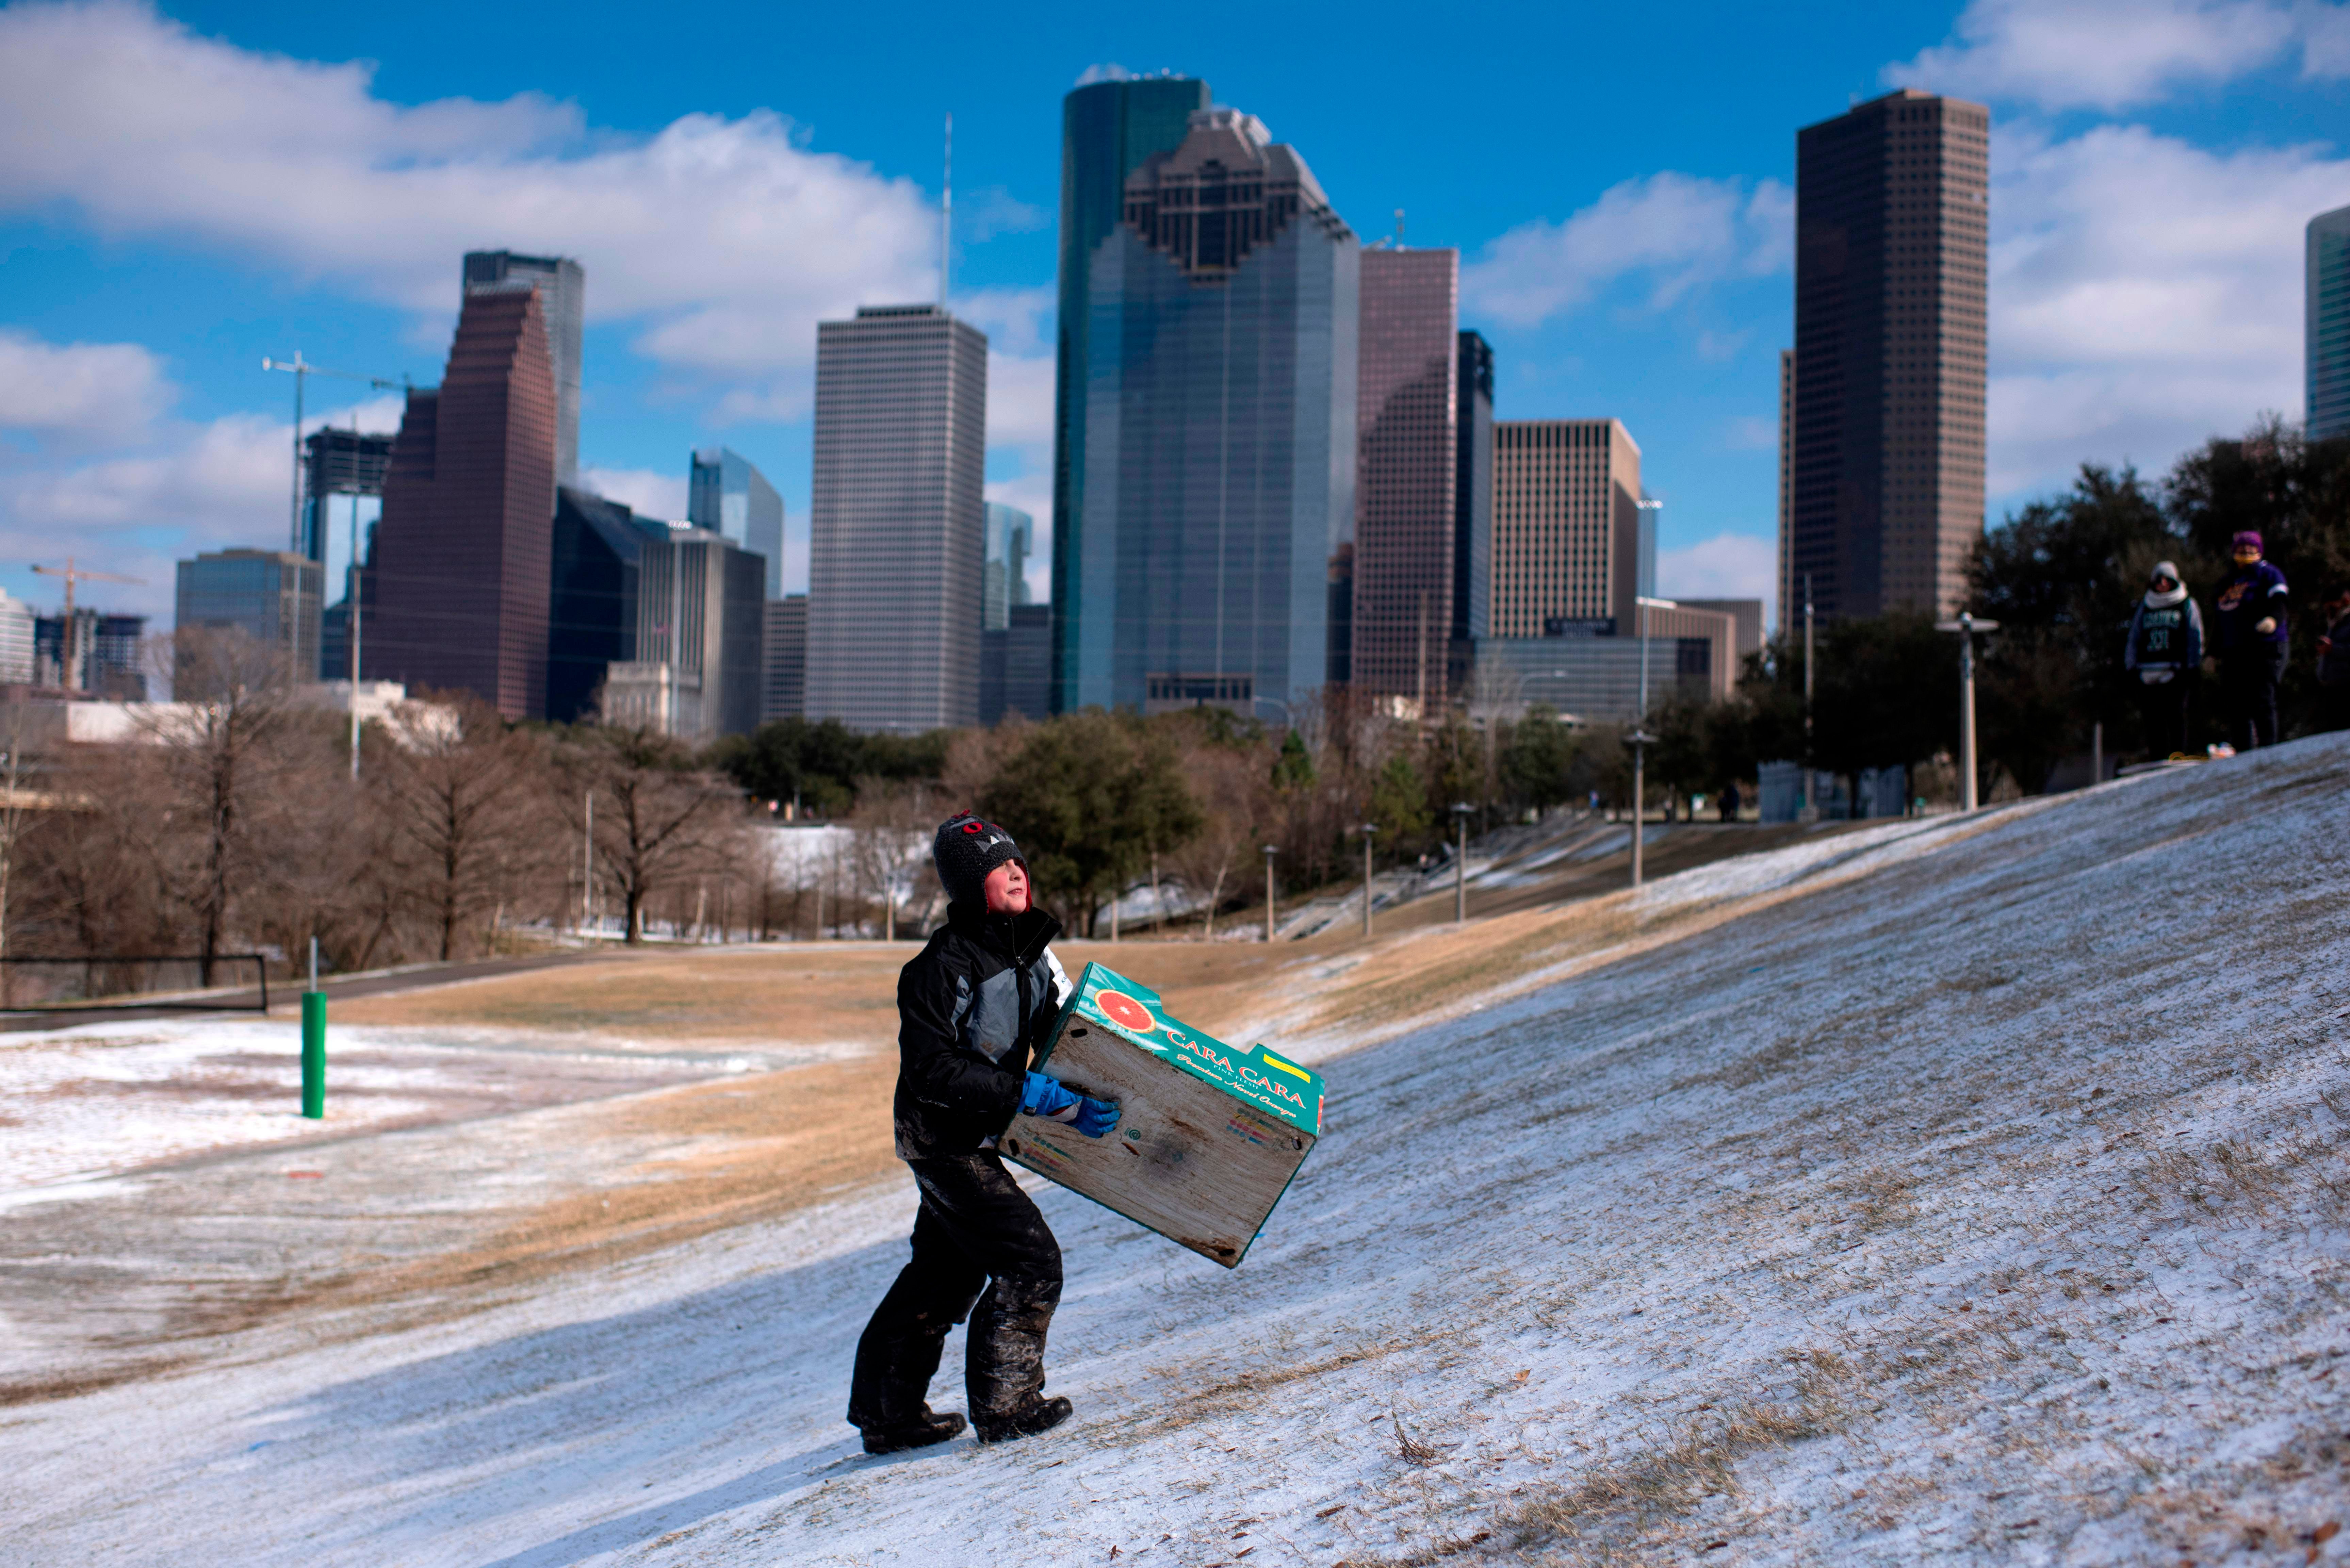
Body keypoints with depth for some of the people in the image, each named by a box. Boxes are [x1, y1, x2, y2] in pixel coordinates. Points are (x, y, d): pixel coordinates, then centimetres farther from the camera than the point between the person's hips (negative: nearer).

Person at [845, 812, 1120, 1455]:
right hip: (943, 1139, -9)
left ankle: (887, 1412, 28)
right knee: (1030, 1259, -9)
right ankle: (1005, 1403, 4)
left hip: (978, 1139, 9)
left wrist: (1085, 1099, -8)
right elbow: (931, 1070, -26)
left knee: (949, 1271, 16)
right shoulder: (943, 967, -23)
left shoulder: (1031, 950, 2)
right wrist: (1026, 1093, -29)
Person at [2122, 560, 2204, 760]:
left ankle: (2178, 756, -11)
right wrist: (2131, 667, 9)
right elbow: (2134, 638, 19)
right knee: (2153, 718, -2)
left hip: (2175, 673, -3)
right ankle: (2158, 758, 1)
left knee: (2176, 714, -11)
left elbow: (2195, 639, 6)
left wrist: (2193, 668, -3)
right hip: (2148, 673, 3)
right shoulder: (2144, 607, 20)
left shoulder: (2187, 606, 11)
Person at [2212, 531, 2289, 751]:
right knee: (2237, 707, 4)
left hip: (2265, 649, -6)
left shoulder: (2268, 574, 3)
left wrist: (2273, 620, -36)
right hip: (2233, 653, 6)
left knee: (2262, 703, -13)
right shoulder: (2227, 582, 22)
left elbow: (2278, 604, -14)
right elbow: (2220, 620, 26)